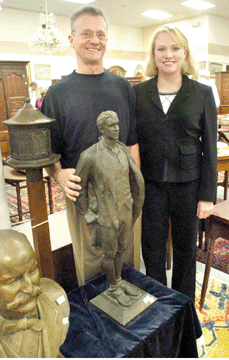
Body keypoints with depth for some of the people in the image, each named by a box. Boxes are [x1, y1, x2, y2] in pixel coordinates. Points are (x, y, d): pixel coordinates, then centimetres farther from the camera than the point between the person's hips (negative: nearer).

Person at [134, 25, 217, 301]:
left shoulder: (202, 94, -1)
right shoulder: (138, 93, 2)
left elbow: (210, 147, -1)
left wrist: (208, 194, -4)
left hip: (188, 184, 0)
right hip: (150, 183, 1)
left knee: (185, 246, 15)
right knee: (152, 247, 12)